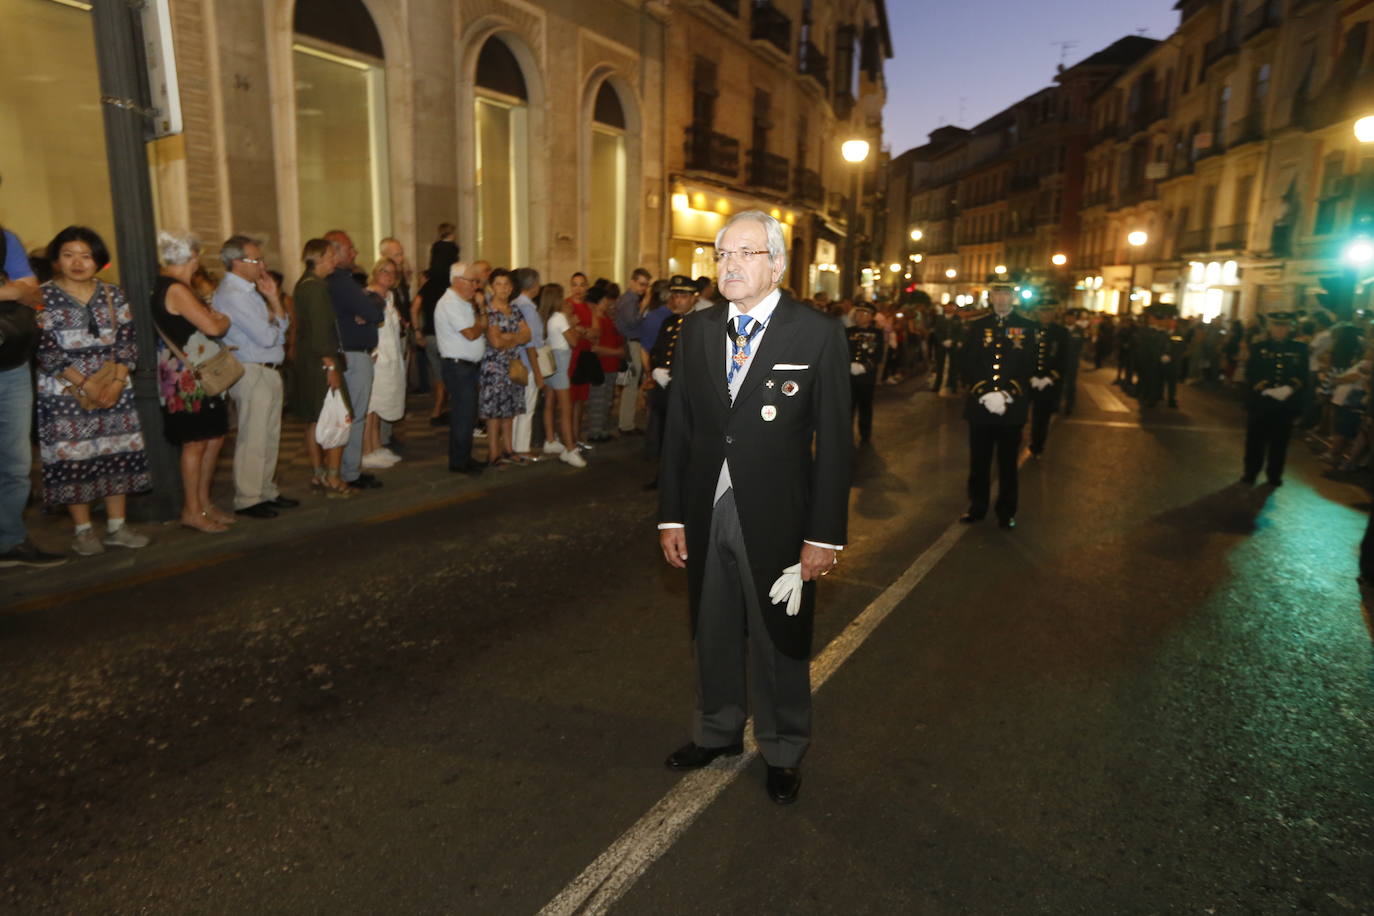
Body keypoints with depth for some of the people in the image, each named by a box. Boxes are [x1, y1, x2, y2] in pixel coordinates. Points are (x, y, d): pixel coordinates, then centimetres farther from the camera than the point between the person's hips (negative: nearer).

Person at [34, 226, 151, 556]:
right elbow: (45, 350, -8)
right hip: (65, 393, -3)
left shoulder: (113, 294, 8)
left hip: (114, 389, 3)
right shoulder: (44, 297, -2)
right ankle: (83, 531, 9)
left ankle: (116, 526, 12)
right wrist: (86, 384, -16)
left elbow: (126, 342, 4)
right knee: (73, 458, -1)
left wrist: (117, 381, -10)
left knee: (119, 454, 3)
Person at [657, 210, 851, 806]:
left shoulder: (818, 335, -8)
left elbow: (833, 442, -9)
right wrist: (671, 516, 4)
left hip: (775, 518, -4)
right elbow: (678, 428, 6)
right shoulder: (697, 330, 5)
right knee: (713, 633, 19)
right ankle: (718, 731, 44)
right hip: (706, 515, 4)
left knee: (779, 641, 12)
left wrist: (825, 535, -11)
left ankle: (782, 751, 36)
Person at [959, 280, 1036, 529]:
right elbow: (968, 365, 1)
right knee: (979, 461, 8)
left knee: (1008, 462, 9)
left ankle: (1007, 511, 20)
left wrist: (1007, 394, -16)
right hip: (980, 404, 1)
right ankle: (977, 507, 22)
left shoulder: (1027, 327, 3)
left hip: (1012, 406, -1)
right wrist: (984, 392, -12)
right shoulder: (976, 327, 7)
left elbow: (1028, 366, -4)